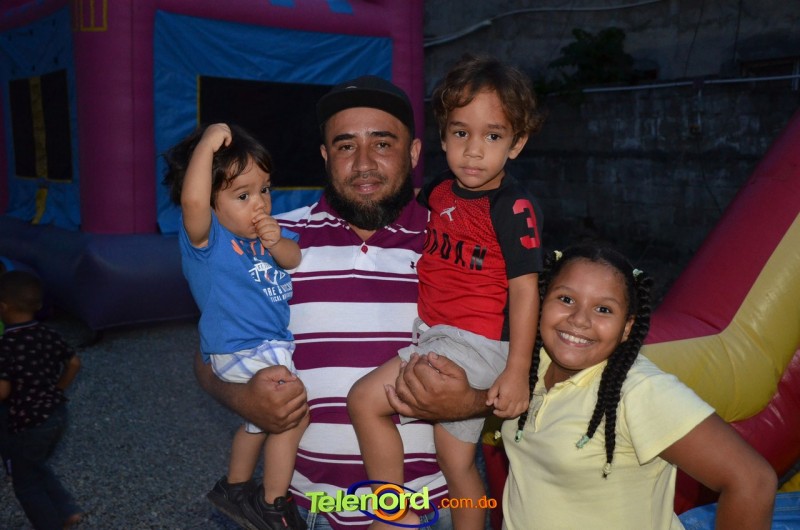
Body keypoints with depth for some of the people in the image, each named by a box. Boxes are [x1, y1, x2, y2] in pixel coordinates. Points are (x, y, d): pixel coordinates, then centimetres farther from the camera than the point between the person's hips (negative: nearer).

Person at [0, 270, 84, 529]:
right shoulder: (49, 334, -2)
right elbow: (74, 363, 9)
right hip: (57, 414, 7)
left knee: (25, 483, 14)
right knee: (36, 467, 29)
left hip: (28, 425, -7)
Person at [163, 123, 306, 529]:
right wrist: (207, 144, -37)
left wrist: (277, 243, -22)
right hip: (242, 353, -9)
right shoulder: (206, 236, -21)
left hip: (272, 346, 9)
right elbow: (192, 200, -42)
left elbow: (294, 259, -2)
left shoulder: (264, 229, 2)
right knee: (293, 417, -11)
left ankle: (233, 488, 51)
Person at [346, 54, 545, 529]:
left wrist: (517, 371, -19)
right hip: (436, 336, 7)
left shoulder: (514, 207, -15)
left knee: (366, 400, -13)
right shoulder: (440, 191, 5)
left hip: (476, 344, -7)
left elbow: (524, 289, -17)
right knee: (456, 463, 16)